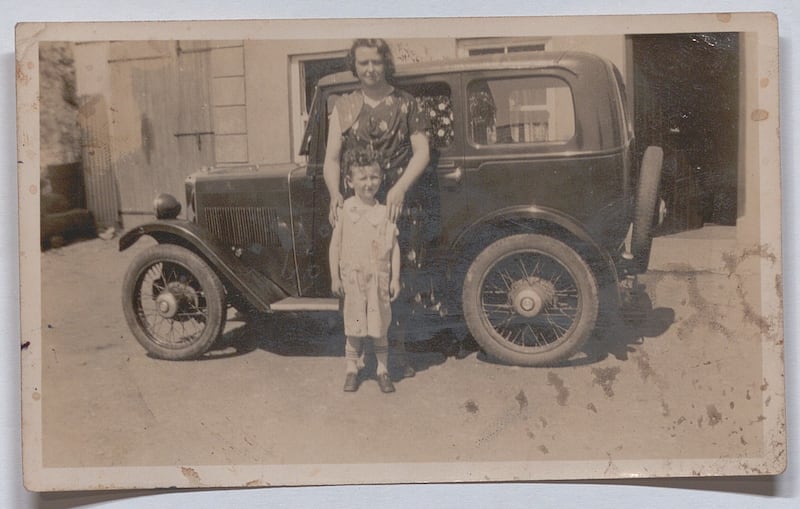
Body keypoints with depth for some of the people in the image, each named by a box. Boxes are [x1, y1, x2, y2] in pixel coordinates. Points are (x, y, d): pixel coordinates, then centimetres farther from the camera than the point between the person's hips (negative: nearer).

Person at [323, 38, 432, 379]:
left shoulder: (405, 103, 6)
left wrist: (400, 188, -16)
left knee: (401, 277, 2)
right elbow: (332, 158, 6)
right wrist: (335, 194, -13)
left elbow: (422, 151, 0)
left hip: (400, 203, -1)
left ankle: (398, 349, 15)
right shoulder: (343, 107, 11)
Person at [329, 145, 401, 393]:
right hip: (352, 278, -1)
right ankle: (351, 370, 20)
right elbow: (335, 245, 2)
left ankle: (383, 371, 20)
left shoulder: (385, 211, 0)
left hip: (379, 279, 1)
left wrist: (395, 279, 1)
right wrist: (335, 277, 0)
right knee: (353, 328, 7)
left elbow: (394, 247, 3)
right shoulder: (345, 209, -2)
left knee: (380, 328, 8)